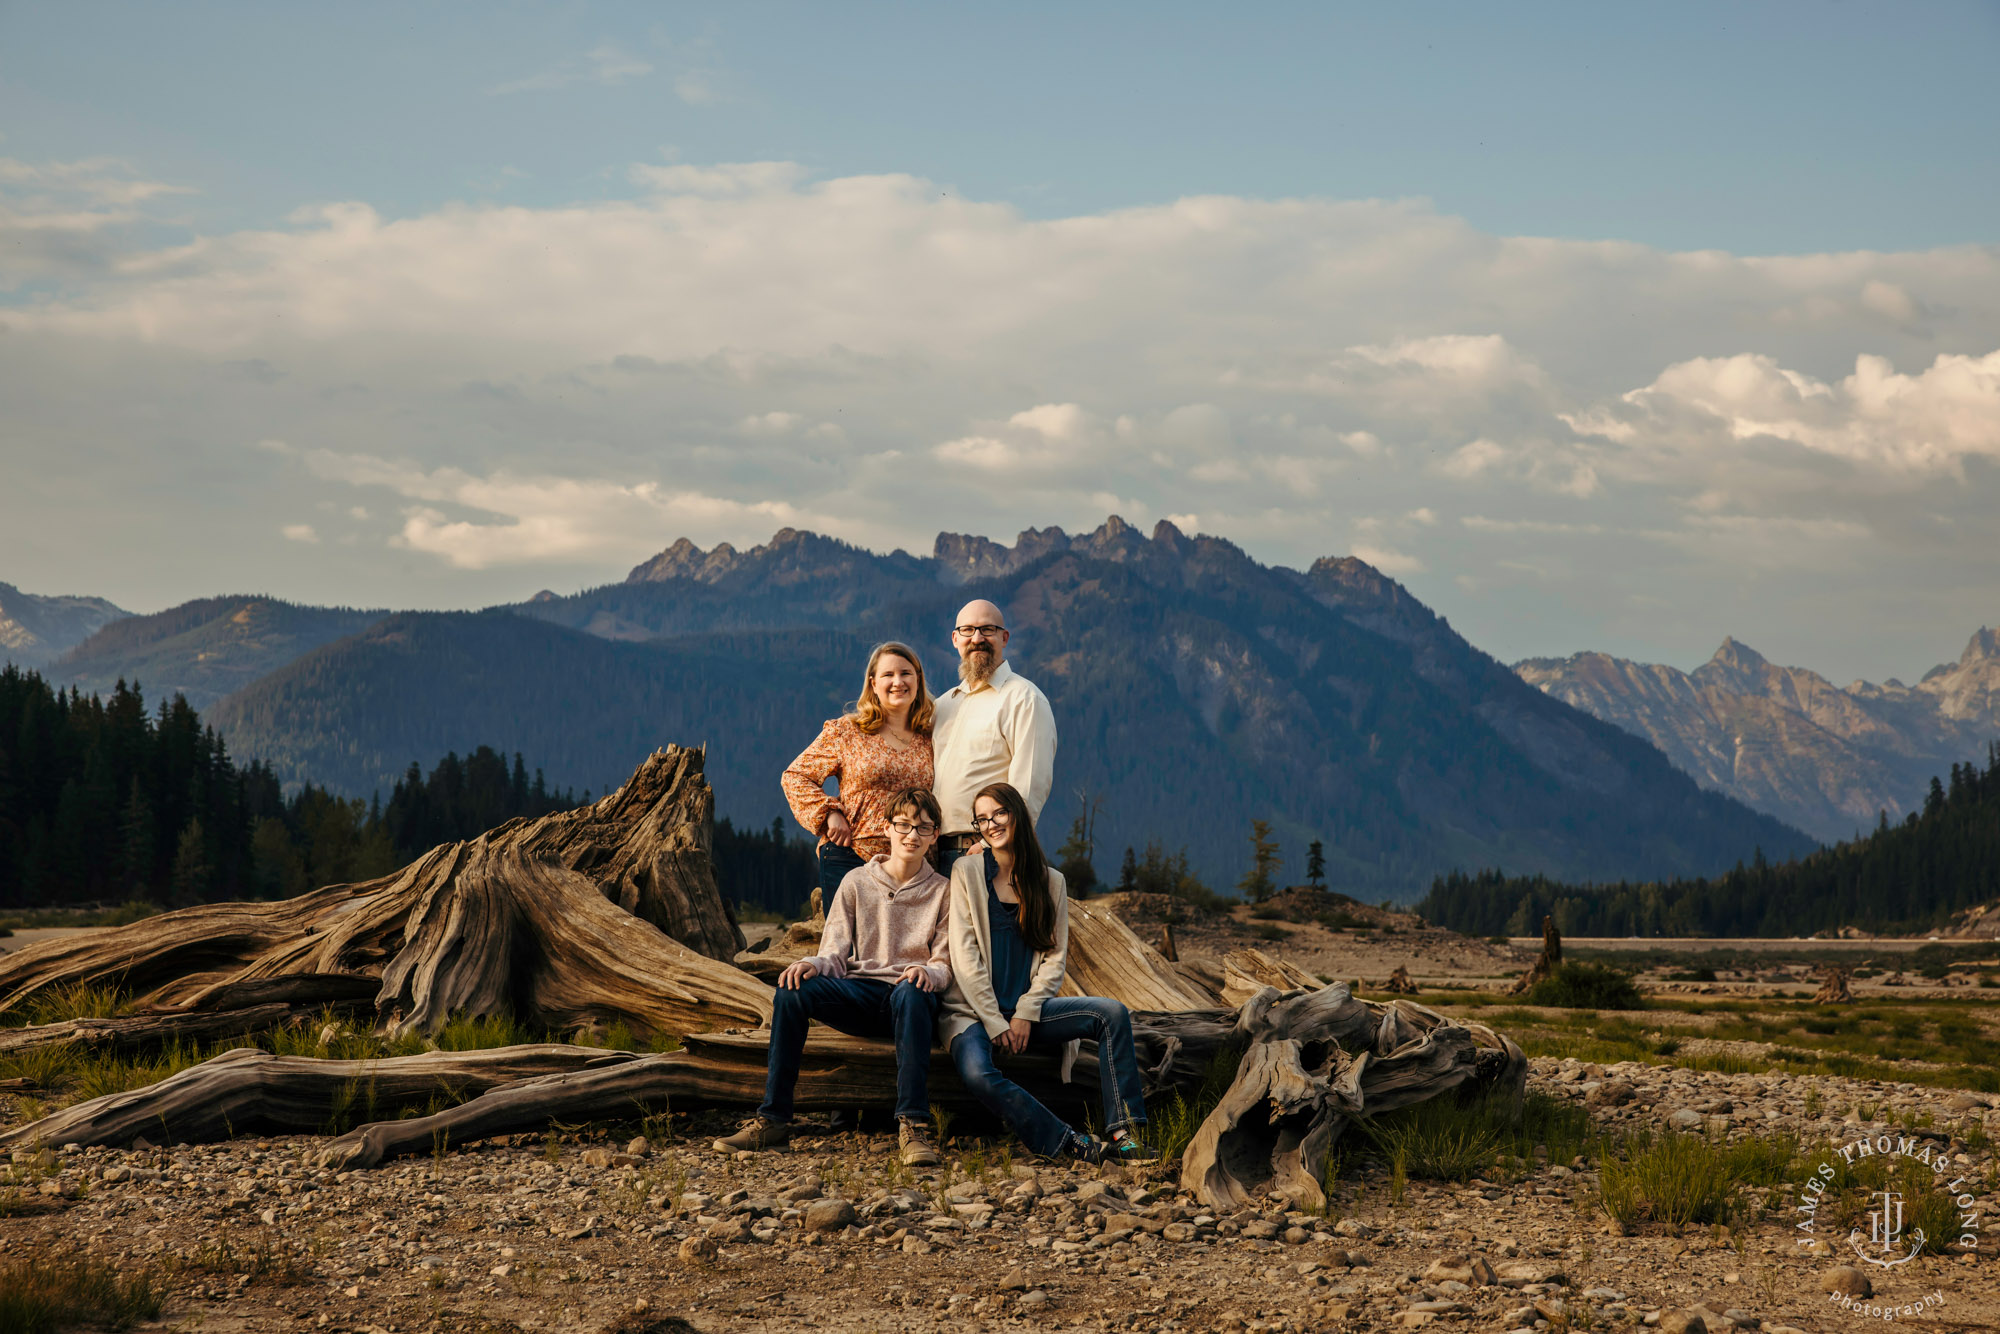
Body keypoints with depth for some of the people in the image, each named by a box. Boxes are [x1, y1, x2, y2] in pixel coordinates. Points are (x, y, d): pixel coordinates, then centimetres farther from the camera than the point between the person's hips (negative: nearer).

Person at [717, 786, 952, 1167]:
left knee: (912, 992, -40)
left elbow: (946, 965, 4)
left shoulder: (943, 892, 10)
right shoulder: (857, 882, 14)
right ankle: (772, 1121, -26)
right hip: (858, 994, 2)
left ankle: (913, 1127, -45)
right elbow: (836, 952, 8)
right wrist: (813, 965, -16)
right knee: (792, 990, -27)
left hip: (908, 996, -2)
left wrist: (927, 972, -21)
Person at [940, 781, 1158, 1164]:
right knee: (979, 1075, -35)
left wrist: (1025, 1014, -8)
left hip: (1028, 1009, 3)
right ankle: (1071, 1144, -29)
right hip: (975, 1011, -3)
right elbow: (964, 955, -4)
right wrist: (995, 1022, -11)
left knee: (1113, 1013, -20)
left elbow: (1055, 956, 7)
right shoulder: (967, 871, 2)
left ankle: (1123, 1133, -25)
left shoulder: (1050, 881, 10)